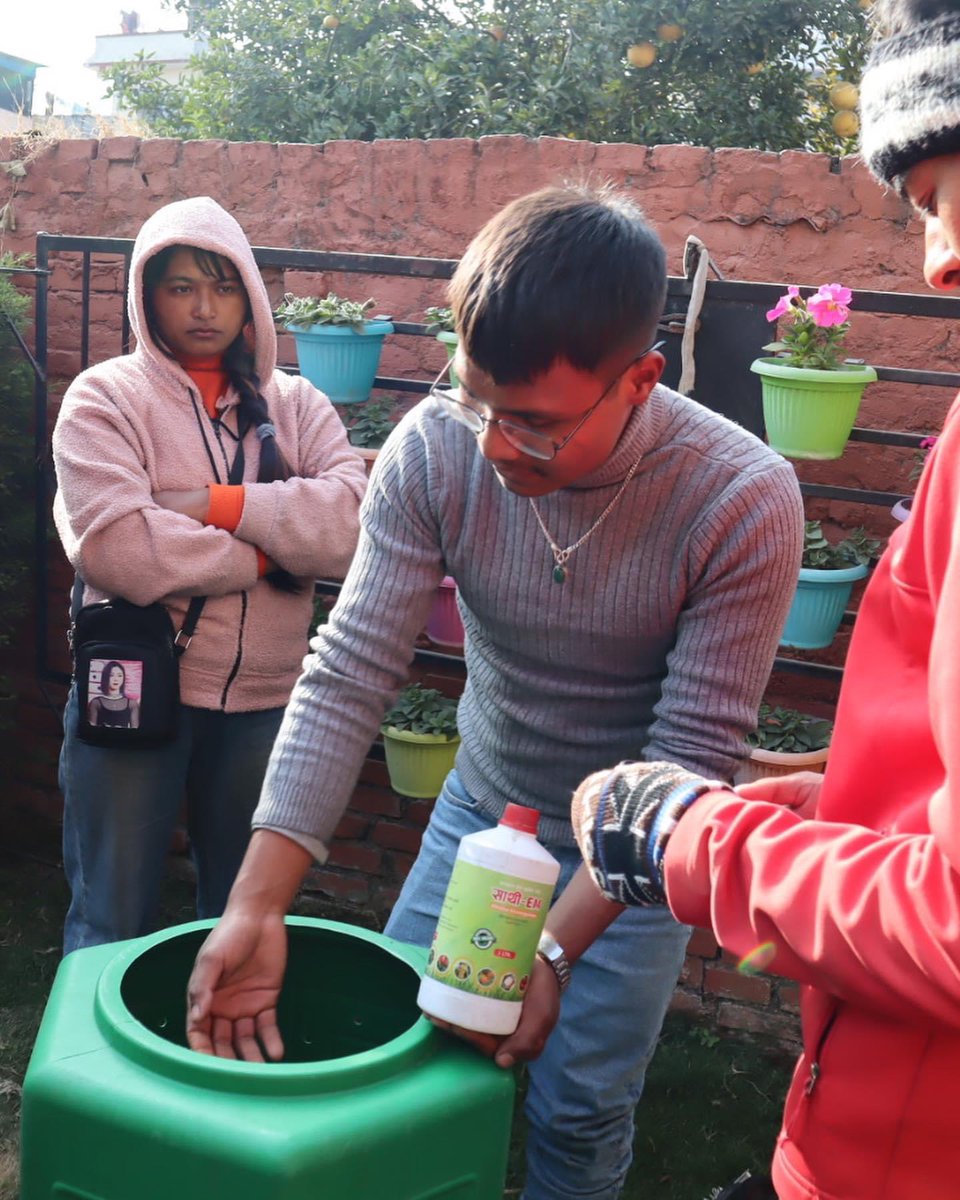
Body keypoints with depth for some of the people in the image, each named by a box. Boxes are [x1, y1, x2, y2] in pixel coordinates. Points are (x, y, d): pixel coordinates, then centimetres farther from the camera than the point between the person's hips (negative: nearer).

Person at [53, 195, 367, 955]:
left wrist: (220, 504, -16)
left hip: (263, 700, 3)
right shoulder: (105, 398, -2)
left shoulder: (296, 406, 7)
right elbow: (115, 546, -19)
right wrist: (262, 554, -11)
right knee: (112, 927, 8)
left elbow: (350, 524, -11)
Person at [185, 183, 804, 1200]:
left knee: (578, 1116, 6)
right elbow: (349, 675, -21)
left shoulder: (745, 503, -27)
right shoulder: (436, 448, -20)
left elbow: (691, 758, -23)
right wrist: (256, 903, -27)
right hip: (481, 806, 3)